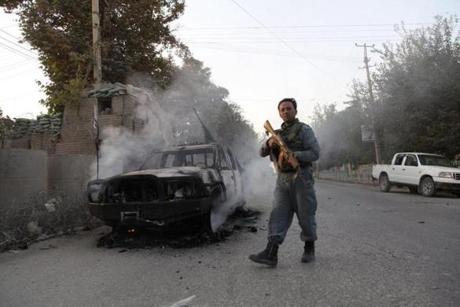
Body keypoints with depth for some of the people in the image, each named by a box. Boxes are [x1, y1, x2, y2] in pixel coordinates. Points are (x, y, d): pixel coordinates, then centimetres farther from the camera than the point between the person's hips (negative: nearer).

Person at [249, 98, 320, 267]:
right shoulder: (277, 133, 17)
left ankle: (309, 248, 24)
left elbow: (315, 153, -8)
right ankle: (271, 254, -10)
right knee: (278, 215, -5)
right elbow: (262, 153, 13)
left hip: (301, 178, -4)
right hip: (282, 179, 5)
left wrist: (294, 155, -20)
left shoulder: (304, 129, 0)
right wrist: (268, 144, -9)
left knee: (305, 215, 4)